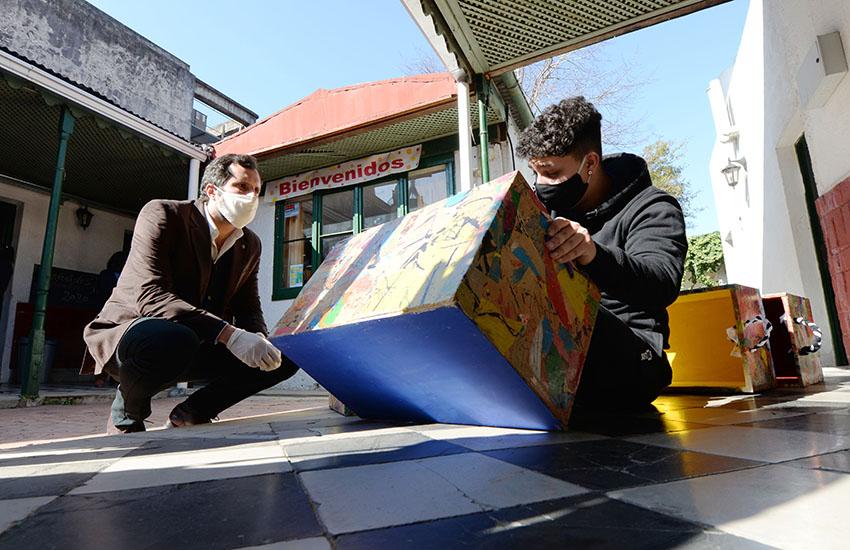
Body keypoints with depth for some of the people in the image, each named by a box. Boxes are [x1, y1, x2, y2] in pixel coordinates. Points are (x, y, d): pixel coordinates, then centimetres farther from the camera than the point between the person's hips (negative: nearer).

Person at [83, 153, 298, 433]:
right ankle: (126, 414, -7)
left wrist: (261, 341, -19)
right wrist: (228, 334, -39)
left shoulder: (250, 245, 3)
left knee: (286, 355, -8)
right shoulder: (162, 214, -16)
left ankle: (193, 411, 7)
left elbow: (248, 308, 6)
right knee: (175, 340, -41)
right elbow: (151, 297, -28)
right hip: (130, 332, -6)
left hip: (196, 343, 6)